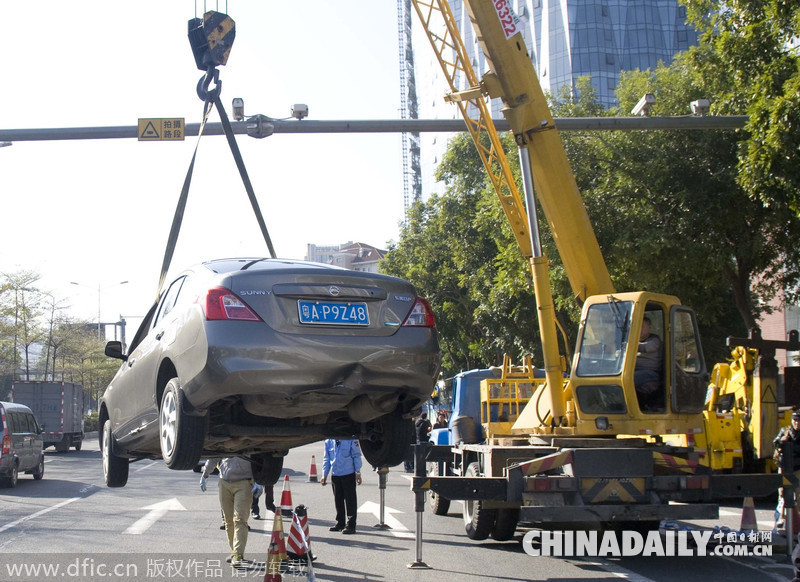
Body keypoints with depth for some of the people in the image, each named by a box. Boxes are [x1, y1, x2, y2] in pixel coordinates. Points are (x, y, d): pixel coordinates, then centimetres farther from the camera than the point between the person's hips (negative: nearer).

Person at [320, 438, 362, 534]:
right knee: (338, 500, 12)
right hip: (335, 475, 5)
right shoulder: (328, 441, 8)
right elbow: (326, 458, 13)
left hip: (348, 474, -4)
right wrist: (324, 475, 9)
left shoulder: (351, 439, -4)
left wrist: (358, 473, -6)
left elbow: (356, 456, -2)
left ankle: (350, 525, 2)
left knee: (350, 500, -2)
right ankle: (340, 523, 24)